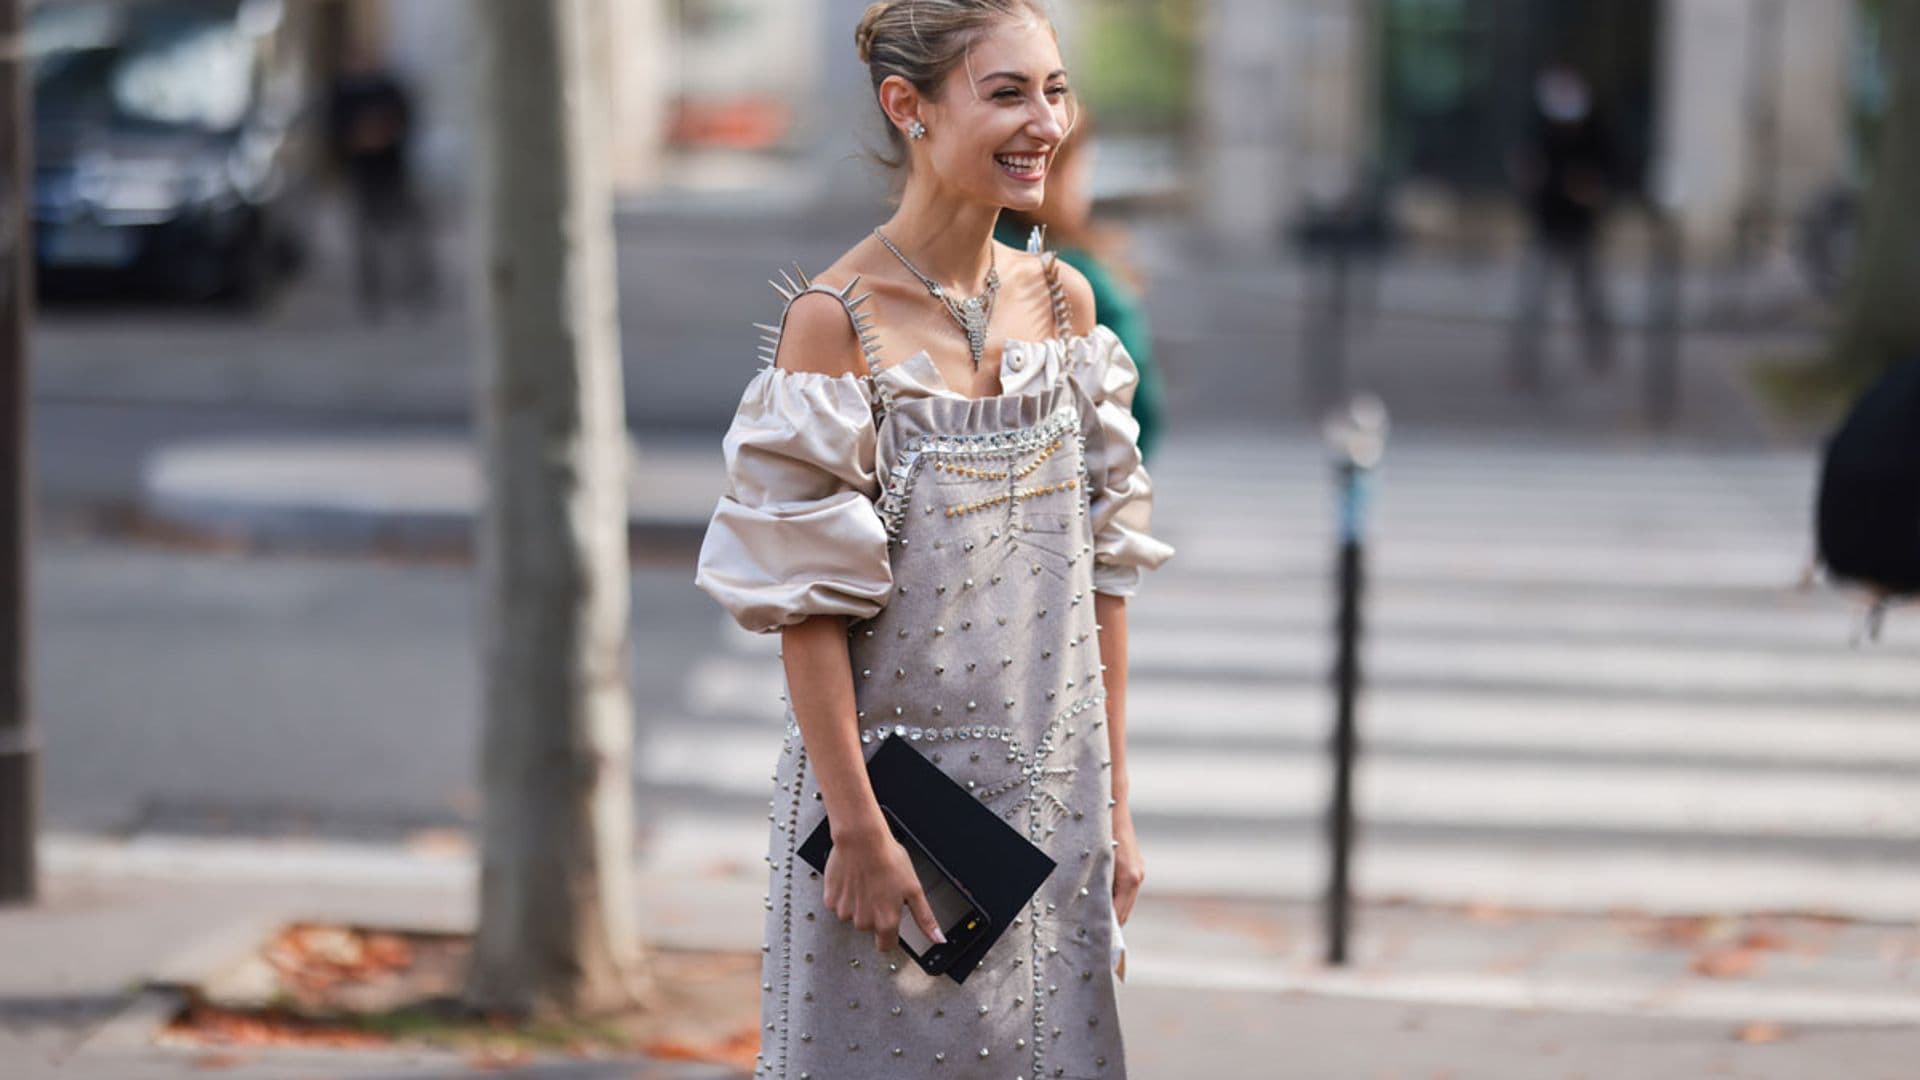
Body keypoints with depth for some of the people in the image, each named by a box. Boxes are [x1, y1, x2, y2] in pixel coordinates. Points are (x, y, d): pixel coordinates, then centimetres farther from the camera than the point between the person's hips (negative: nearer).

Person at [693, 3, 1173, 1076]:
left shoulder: (1066, 302, 3)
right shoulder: (836, 320, -13)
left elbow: (1102, 568, 7)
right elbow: (809, 598, -13)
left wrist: (1115, 804, 6)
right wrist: (859, 828, -14)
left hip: (1051, 789, 5)